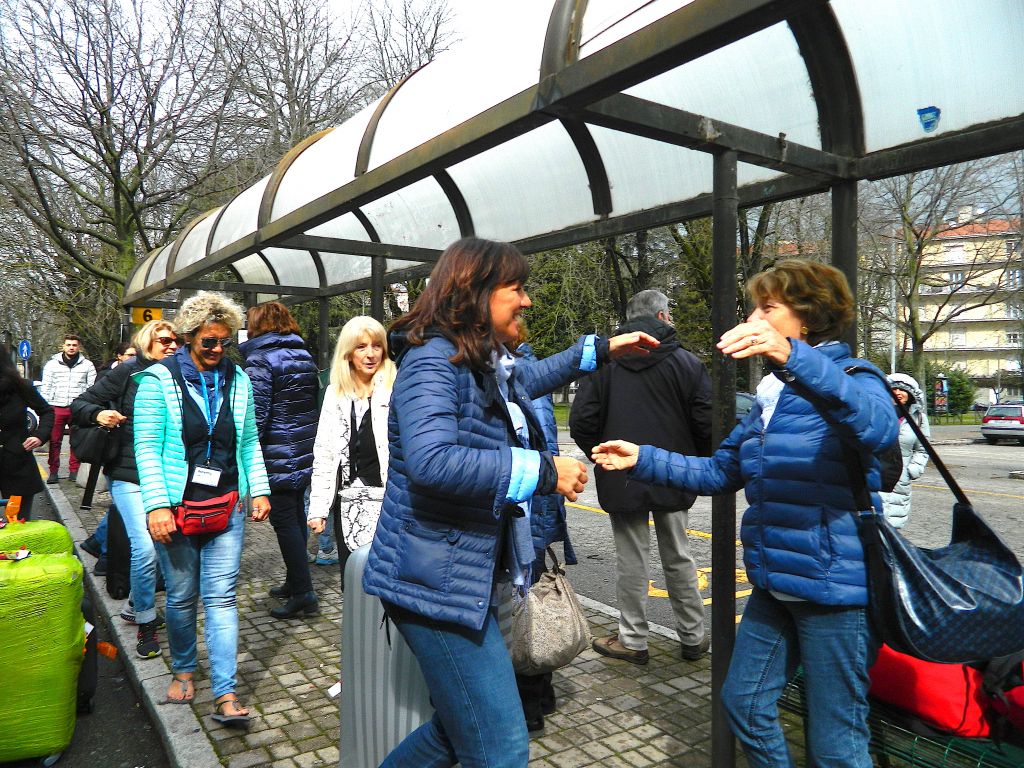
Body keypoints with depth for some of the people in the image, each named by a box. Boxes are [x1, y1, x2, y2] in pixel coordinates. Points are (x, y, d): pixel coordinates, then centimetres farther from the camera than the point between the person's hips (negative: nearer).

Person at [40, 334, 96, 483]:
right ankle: (53, 472, 12)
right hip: (56, 408, 1)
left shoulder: (87, 365, 7)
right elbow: (45, 387, 9)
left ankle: (75, 471, 13)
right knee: (54, 441, 3)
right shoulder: (52, 364, 9)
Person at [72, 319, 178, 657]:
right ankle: (146, 623, 7)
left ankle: (135, 606, 37)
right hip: (129, 476, -5)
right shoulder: (127, 373, -5)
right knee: (144, 549, -13)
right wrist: (98, 414, -22)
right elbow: (79, 404, -2)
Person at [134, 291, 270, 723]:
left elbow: (250, 441, 13)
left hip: (226, 507, 2)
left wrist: (259, 490, 6)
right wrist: (156, 505, -15)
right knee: (182, 596, 11)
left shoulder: (237, 380, 7)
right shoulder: (159, 380, -4)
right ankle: (183, 670, 35)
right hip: (176, 508, -2)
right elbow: (147, 448, -8)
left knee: (221, 597, 0)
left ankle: (225, 694, 4)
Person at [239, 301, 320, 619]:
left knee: (284, 521, -2)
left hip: (278, 455, -8)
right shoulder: (304, 355, 12)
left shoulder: (259, 359, -11)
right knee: (296, 516, 16)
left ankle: (303, 593, -1)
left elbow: (256, 414, -17)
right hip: (305, 451, 8)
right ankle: (296, 582, 27)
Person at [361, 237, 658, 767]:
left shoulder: (487, 363, 12)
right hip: (437, 580, -10)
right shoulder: (434, 361, -18)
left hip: (468, 578, 10)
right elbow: (431, 462, -34)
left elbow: (524, 380, 35)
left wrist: (600, 349, 35)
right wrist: (543, 470, -27)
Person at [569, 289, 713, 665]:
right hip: (673, 480, 1)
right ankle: (692, 637, 27)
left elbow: (582, 422, -7)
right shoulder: (686, 363, -5)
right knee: (679, 559, 15)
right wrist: (693, 462, 11)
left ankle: (633, 641, 17)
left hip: (622, 480, -1)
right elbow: (706, 423, -6)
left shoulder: (603, 361, -4)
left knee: (631, 562, 8)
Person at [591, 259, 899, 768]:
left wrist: (792, 356, -49)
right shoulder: (768, 395, 11)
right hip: (774, 586, 8)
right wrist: (642, 459, 5)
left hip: (836, 586, -7)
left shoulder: (850, 378, -11)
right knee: (743, 704, 19)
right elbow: (718, 473, 14)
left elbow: (878, 426, -36)